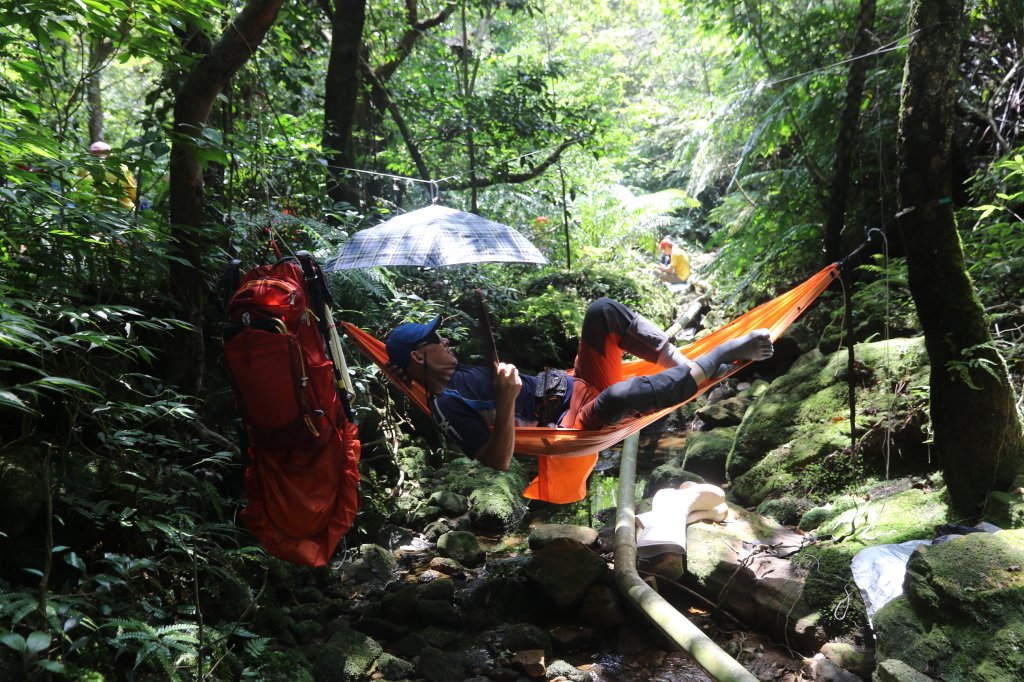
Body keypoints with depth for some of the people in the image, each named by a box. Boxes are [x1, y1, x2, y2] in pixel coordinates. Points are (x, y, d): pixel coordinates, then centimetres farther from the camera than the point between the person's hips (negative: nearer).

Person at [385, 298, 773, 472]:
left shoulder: (460, 372, 17)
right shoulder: (445, 405, -11)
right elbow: (498, 462, -22)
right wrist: (506, 403, -35)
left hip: (576, 386, 9)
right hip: (577, 424, -9)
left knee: (603, 311, -9)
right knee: (617, 395, -41)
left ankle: (686, 364, -8)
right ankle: (724, 357, -21)